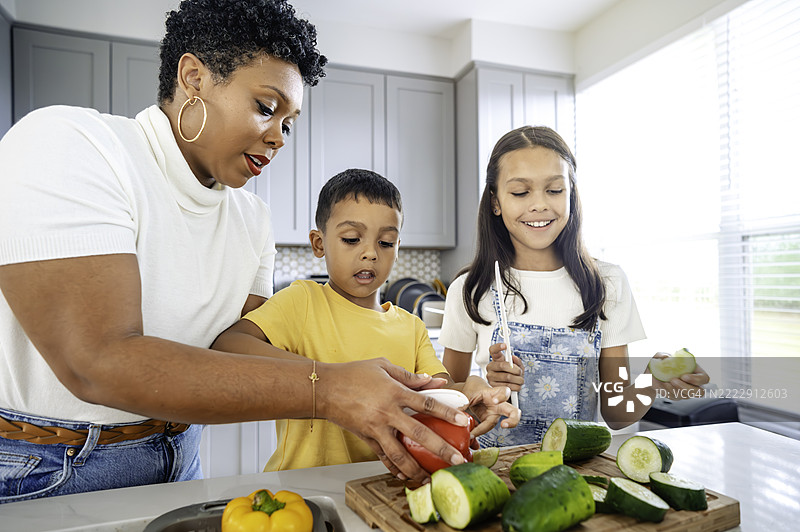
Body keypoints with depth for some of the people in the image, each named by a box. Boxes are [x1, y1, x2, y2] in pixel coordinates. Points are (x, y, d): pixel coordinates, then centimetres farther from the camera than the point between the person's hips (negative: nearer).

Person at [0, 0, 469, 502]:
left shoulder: (254, 220, 0)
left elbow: (242, 359, -5)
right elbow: (97, 363, -30)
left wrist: (372, 406, -19)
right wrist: (324, 389, -34)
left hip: (178, 459, 6)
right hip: (43, 475, -5)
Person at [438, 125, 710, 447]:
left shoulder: (608, 284, -1)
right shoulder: (471, 291, -5)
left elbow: (614, 414, 0)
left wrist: (651, 383, -18)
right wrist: (485, 389, -15)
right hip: (495, 459, -1)